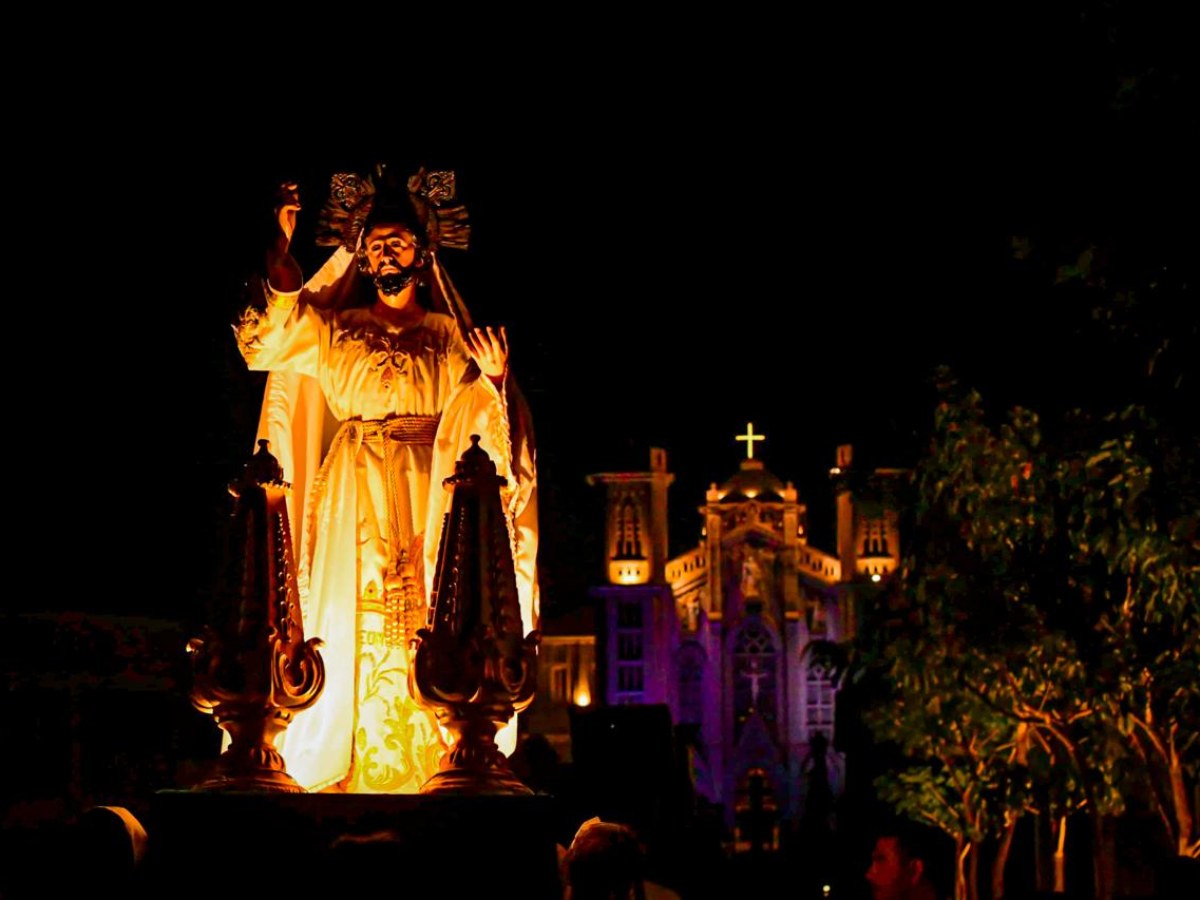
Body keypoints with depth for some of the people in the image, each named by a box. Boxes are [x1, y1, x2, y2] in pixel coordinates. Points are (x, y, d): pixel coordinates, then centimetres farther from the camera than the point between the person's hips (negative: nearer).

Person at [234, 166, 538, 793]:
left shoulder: (451, 337, 12)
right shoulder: (336, 331, 14)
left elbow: (481, 425, 5)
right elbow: (274, 331, -4)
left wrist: (496, 379, -15)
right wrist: (280, 246, -11)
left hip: (429, 499, 0)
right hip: (356, 500, 0)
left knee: (426, 629, -8)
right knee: (356, 625, -7)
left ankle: (428, 771, -8)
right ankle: (347, 772, -8)